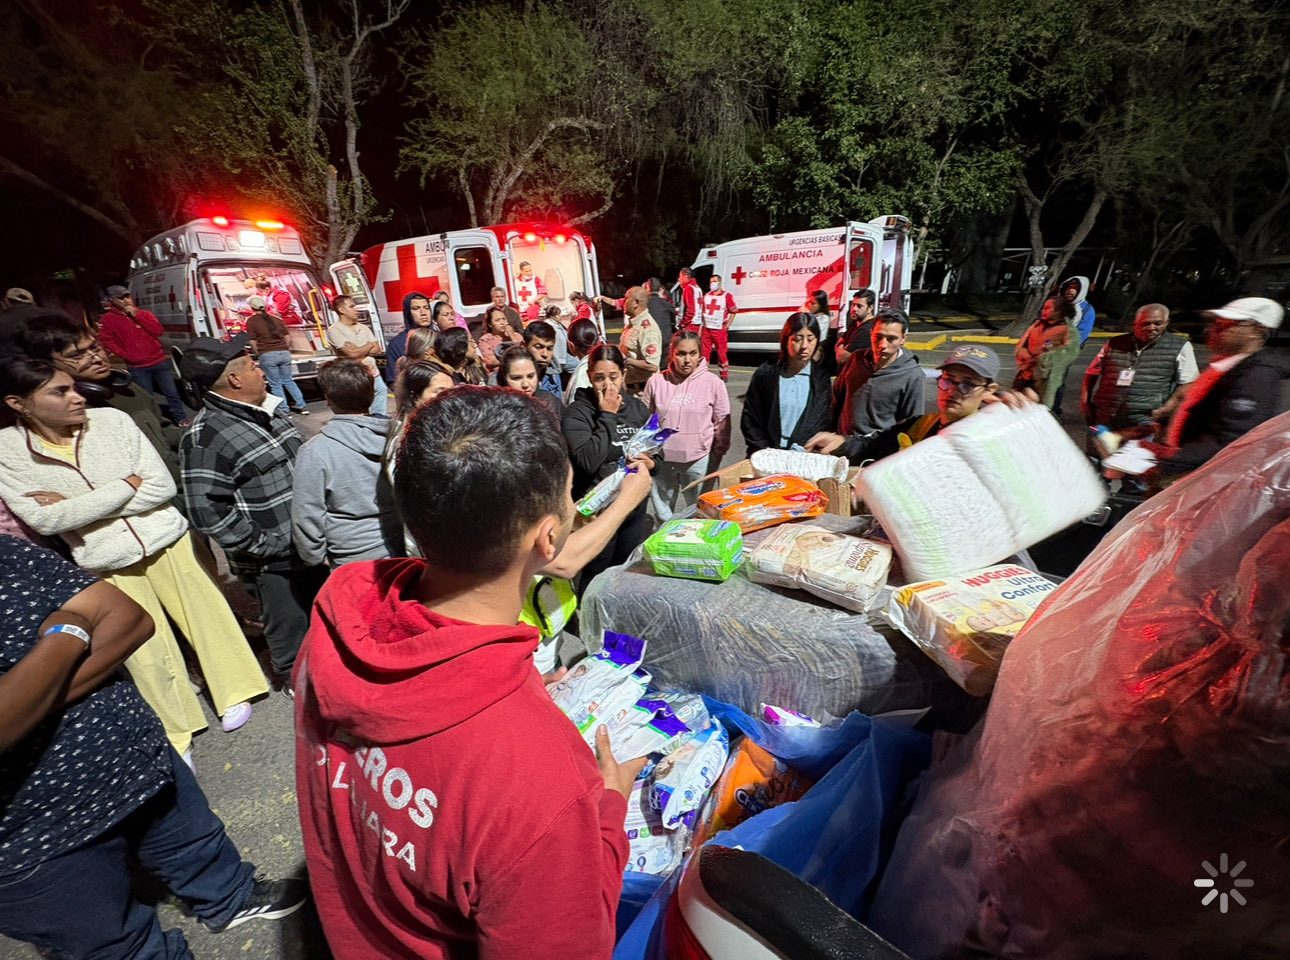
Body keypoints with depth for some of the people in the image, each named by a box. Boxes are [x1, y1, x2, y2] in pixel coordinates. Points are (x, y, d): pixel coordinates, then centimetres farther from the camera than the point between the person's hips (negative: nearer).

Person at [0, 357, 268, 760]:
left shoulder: (113, 421, -8)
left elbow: (163, 487, -11)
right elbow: (45, 519, -15)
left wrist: (78, 506, -14)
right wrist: (129, 484, -14)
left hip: (167, 540, 0)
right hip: (106, 564, 0)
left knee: (208, 618, 11)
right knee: (147, 654, 9)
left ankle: (234, 691, 34)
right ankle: (174, 732, 30)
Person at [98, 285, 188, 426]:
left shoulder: (145, 314, 9)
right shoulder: (107, 320, 2)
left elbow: (158, 331, -4)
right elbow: (107, 341, -3)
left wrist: (137, 316, -9)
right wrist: (127, 356, -12)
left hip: (159, 362, 2)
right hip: (137, 368, -1)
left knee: (172, 393, 3)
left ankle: (182, 419, 13)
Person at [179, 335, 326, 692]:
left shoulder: (270, 410, 3)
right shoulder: (205, 437, -21)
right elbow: (207, 512, -23)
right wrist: (264, 546, -19)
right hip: (271, 560, -8)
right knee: (289, 621, 13)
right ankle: (295, 678, 39)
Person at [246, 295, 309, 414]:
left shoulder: (251, 321, -1)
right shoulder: (276, 319, 11)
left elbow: (253, 342, -3)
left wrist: (259, 354, 12)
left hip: (267, 355, -4)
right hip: (284, 353, 4)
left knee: (275, 384, 5)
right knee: (288, 381, 16)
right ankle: (302, 406, 12)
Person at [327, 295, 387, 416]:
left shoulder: (364, 328, 12)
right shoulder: (334, 330, -6)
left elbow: (378, 350, 5)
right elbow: (352, 354, -17)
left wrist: (359, 350, -10)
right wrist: (370, 345, -1)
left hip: (373, 373, 6)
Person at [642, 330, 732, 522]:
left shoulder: (714, 383, -6)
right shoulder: (657, 381, -3)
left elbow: (722, 424, 1)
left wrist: (717, 455, 2)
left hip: (699, 460, -1)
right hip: (662, 460, 2)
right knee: (662, 510, 18)